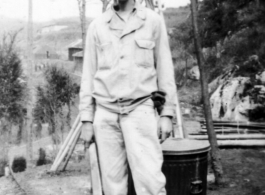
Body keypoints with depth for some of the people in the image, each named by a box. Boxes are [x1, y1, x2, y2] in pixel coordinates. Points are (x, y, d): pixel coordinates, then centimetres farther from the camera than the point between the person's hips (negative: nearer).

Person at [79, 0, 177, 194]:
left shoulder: (153, 21, 6)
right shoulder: (97, 26, 9)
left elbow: (164, 68, 6)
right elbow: (89, 74, 11)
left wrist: (167, 113, 0)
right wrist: (87, 119, 6)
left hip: (140, 108, -2)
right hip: (105, 111, 2)